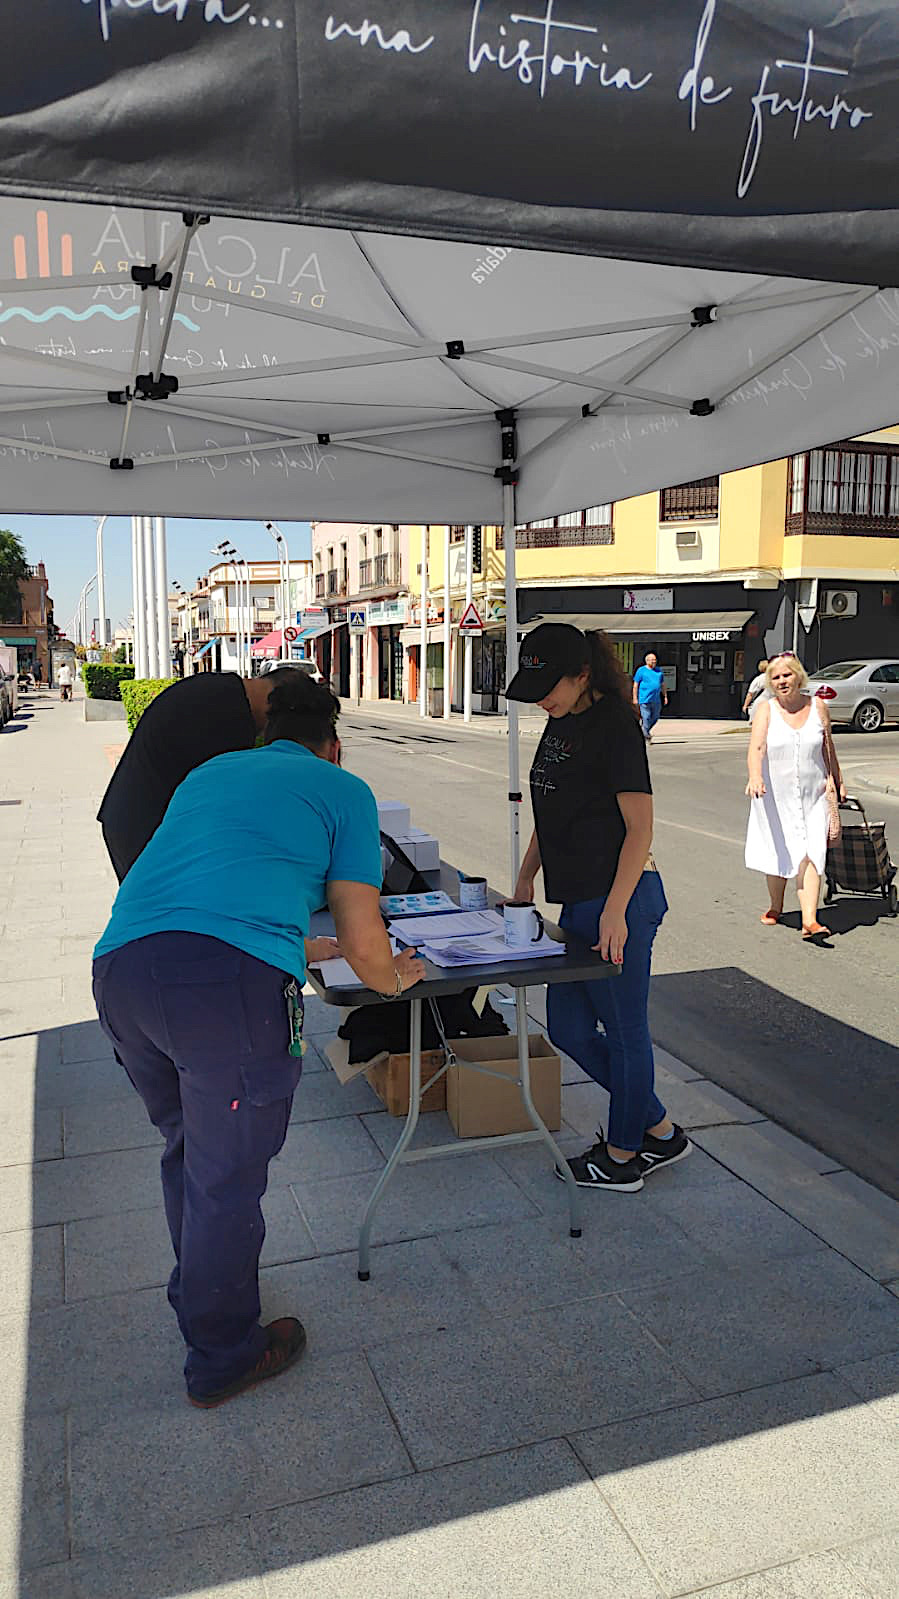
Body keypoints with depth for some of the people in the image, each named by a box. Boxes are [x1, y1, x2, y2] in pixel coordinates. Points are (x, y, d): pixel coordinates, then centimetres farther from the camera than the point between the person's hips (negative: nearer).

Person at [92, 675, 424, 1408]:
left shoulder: (207, 772, 31)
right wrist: (395, 978, 32)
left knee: (187, 1148, 27)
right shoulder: (342, 790, 13)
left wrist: (299, 949, 56)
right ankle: (222, 1359, 32)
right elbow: (364, 943, 9)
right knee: (227, 1176, 12)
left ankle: (197, 1295, 49)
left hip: (120, 964, 7)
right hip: (230, 980, -6)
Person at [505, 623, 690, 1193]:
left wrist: (615, 911, -22)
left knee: (624, 1032, 6)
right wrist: (525, 879, 19)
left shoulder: (616, 725, -14)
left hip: (620, 898, -10)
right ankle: (660, 1130, 29)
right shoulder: (560, 724, 12)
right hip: (578, 900, 10)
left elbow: (640, 828, -17)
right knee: (569, 1029, 14)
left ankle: (622, 1157, 24)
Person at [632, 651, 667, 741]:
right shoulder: (641, 670, 0)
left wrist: (665, 696, 16)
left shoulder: (659, 671, 14)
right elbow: (635, 685, -1)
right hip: (645, 699, -5)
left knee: (655, 718, 9)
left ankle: (646, 731, 29)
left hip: (656, 699, 5)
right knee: (646, 718, -6)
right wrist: (635, 698, -6)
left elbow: (662, 685, 21)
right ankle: (646, 735, 2)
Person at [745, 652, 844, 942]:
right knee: (778, 853, 11)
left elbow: (828, 748, 14)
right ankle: (776, 907, 33)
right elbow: (756, 747, -21)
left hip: (812, 795, 1)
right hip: (774, 795, -1)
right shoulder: (766, 710, -5)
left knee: (810, 855, -9)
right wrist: (755, 776, -39)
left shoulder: (817, 707, 2)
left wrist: (839, 782, 21)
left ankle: (809, 921, -14)